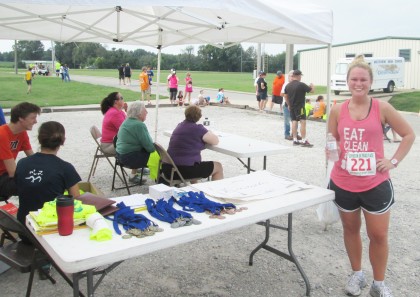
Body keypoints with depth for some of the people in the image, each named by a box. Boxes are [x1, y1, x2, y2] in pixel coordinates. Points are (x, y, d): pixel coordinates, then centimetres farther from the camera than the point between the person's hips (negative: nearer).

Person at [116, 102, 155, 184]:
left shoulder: (127, 121, 11)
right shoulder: (139, 125, -19)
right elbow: (149, 146, -18)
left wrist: (154, 145, 10)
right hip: (130, 157, -10)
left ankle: (133, 175, 27)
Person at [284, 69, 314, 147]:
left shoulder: (288, 85, 8)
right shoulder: (301, 85, -13)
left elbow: (285, 96, 15)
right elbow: (312, 91, -7)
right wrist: (312, 86, 14)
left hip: (291, 107, 7)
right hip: (300, 106, -7)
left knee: (294, 122, 9)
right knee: (303, 122, -6)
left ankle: (295, 140, 11)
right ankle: (304, 141, -9)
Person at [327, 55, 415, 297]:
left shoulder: (382, 108, -6)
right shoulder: (338, 110, -2)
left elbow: (409, 135, 4)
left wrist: (394, 161, -4)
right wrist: (332, 151, -10)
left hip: (376, 184, -1)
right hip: (343, 183, 2)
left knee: (379, 235, 7)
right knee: (351, 229, 18)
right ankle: (357, 274, 40)